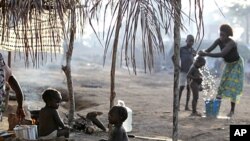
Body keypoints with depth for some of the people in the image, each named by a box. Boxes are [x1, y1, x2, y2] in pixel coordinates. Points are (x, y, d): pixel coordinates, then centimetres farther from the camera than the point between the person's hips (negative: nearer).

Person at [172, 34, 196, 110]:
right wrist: (177, 66, -7)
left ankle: (187, 106, 6)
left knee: (189, 88, 3)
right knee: (181, 87, -8)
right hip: (183, 71, -4)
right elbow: (173, 57, -1)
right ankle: (178, 104, -2)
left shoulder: (193, 51, 10)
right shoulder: (181, 49, -2)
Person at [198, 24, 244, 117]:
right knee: (222, 83, -2)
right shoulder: (219, 41, -16)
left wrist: (206, 54, -55)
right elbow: (209, 50, -23)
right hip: (228, 64, 6)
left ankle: (232, 110, -4)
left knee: (233, 86, -11)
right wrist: (202, 53, -46)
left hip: (237, 64, -6)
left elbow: (221, 54, -51)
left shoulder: (231, 43, -37)